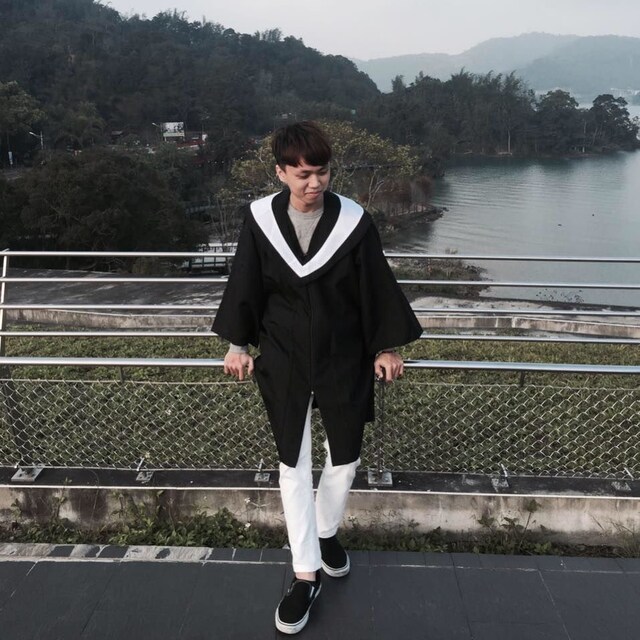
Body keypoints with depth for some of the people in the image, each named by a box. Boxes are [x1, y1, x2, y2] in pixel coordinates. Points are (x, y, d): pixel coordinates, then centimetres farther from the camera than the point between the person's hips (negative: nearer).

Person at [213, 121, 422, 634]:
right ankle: (306, 575, 22)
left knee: (345, 458, 13)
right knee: (293, 465, 8)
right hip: (283, 361, 0)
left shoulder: (354, 220, -11)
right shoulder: (260, 220, -9)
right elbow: (246, 285, 1)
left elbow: (376, 286, -3)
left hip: (344, 359, 0)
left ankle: (326, 532, 43)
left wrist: (386, 346, 1)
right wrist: (238, 344, 6)